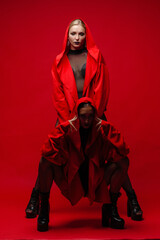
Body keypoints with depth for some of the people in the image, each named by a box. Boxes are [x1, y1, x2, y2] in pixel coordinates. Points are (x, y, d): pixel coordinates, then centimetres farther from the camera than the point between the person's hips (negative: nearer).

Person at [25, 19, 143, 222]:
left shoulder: (95, 56, 4)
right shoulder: (60, 61, 7)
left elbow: (102, 88, -1)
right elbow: (58, 93, 3)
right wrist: (68, 119, -7)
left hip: (95, 112, -1)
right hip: (68, 114, 1)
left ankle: (132, 199, 5)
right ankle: (35, 198, 11)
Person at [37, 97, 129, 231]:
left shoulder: (104, 128, -11)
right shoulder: (66, 128, -12)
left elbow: (121, 151, -18)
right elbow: (48, 151, -20)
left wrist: (100, 162, -13)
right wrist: (67, 162, -14)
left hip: (95, 180, 1)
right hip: (69, 180, -1)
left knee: (123, 162, -18)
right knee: (45, 161, -23)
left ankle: (111, 209, -2)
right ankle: (44, 208, -6)